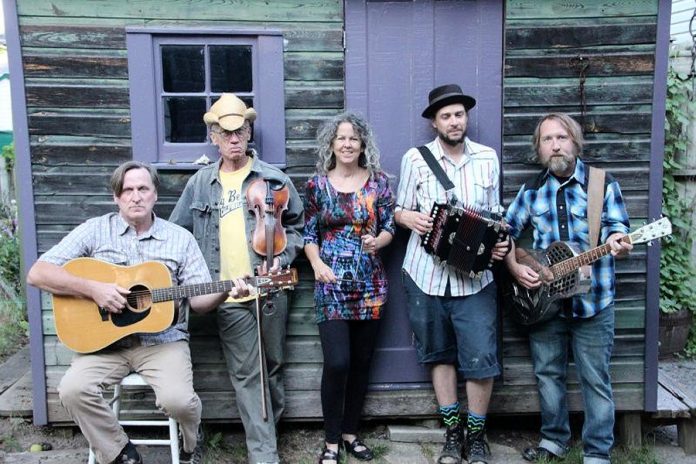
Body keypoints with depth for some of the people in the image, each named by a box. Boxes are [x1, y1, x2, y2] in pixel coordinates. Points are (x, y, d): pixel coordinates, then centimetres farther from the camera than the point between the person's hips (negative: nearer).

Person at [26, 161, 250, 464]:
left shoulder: (180, 238, 5)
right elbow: (37, 274, -5)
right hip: (106, 341, 1)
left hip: (162, 340, 0)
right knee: (73, 390, -26)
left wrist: (225, 292, -20)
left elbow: (198, 300, 2)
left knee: (177, 399, -25)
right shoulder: (95, 230, 2)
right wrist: (92, 288, -17)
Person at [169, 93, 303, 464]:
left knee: (273, 365, 13)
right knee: (245, 375, 4)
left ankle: (266, 425, 37)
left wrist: (281, 259, -5)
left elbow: (296, 226, 9)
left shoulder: (273, 179, 3)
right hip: (228, 296, 1)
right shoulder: (200, 184, 8)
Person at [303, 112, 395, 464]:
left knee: (362, 361, 9)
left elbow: (389, 228, 6)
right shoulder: (317, 184, 3)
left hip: (370, 283, 2)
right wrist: (317, 264, -13)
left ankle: (350, 432, 26)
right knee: (337, 362, -10)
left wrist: (377, 242, -16)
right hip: (331, 282, -2)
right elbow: (309, 234, 4)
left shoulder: (378, 181, 4)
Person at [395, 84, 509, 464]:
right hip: (426, 274, 0)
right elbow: (399, 211, 6)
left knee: (481, 358, -3)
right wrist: (411, 218, -16)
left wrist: (501, 243, -7)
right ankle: (452, 432, 27)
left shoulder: (487, 159, 6)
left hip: (474, 275, 0)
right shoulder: (415, 159, 1)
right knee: (439, 354, 11)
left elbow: (495, 215, 11)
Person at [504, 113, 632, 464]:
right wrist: (515, 268, -4)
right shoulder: (531, 190, 6)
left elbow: (616, 227, -5)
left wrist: (616, 242, -28)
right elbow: (506, 232, 10)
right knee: (548, 372, 13)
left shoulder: (602, 183, -2)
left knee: (595, 379, 4)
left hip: (592, 300, -3)